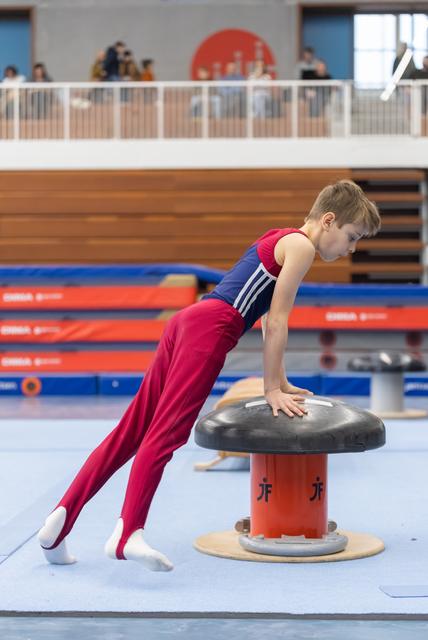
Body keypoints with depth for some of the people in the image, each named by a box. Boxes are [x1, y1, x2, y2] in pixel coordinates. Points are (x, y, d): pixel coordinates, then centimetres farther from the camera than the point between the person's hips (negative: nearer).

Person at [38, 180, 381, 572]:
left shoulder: (279, 241, 29)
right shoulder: (301, 245, 1)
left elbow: (270, 316, 34)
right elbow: (277, 321, -3)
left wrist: (280, 382, 35)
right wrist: (272, 390, 2)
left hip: (186, 321, 9)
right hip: (211, 329, -9)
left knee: (133, 430, 7)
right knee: (167, 430, -21)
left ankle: (63, 515, 6)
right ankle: (128, 534, -32)